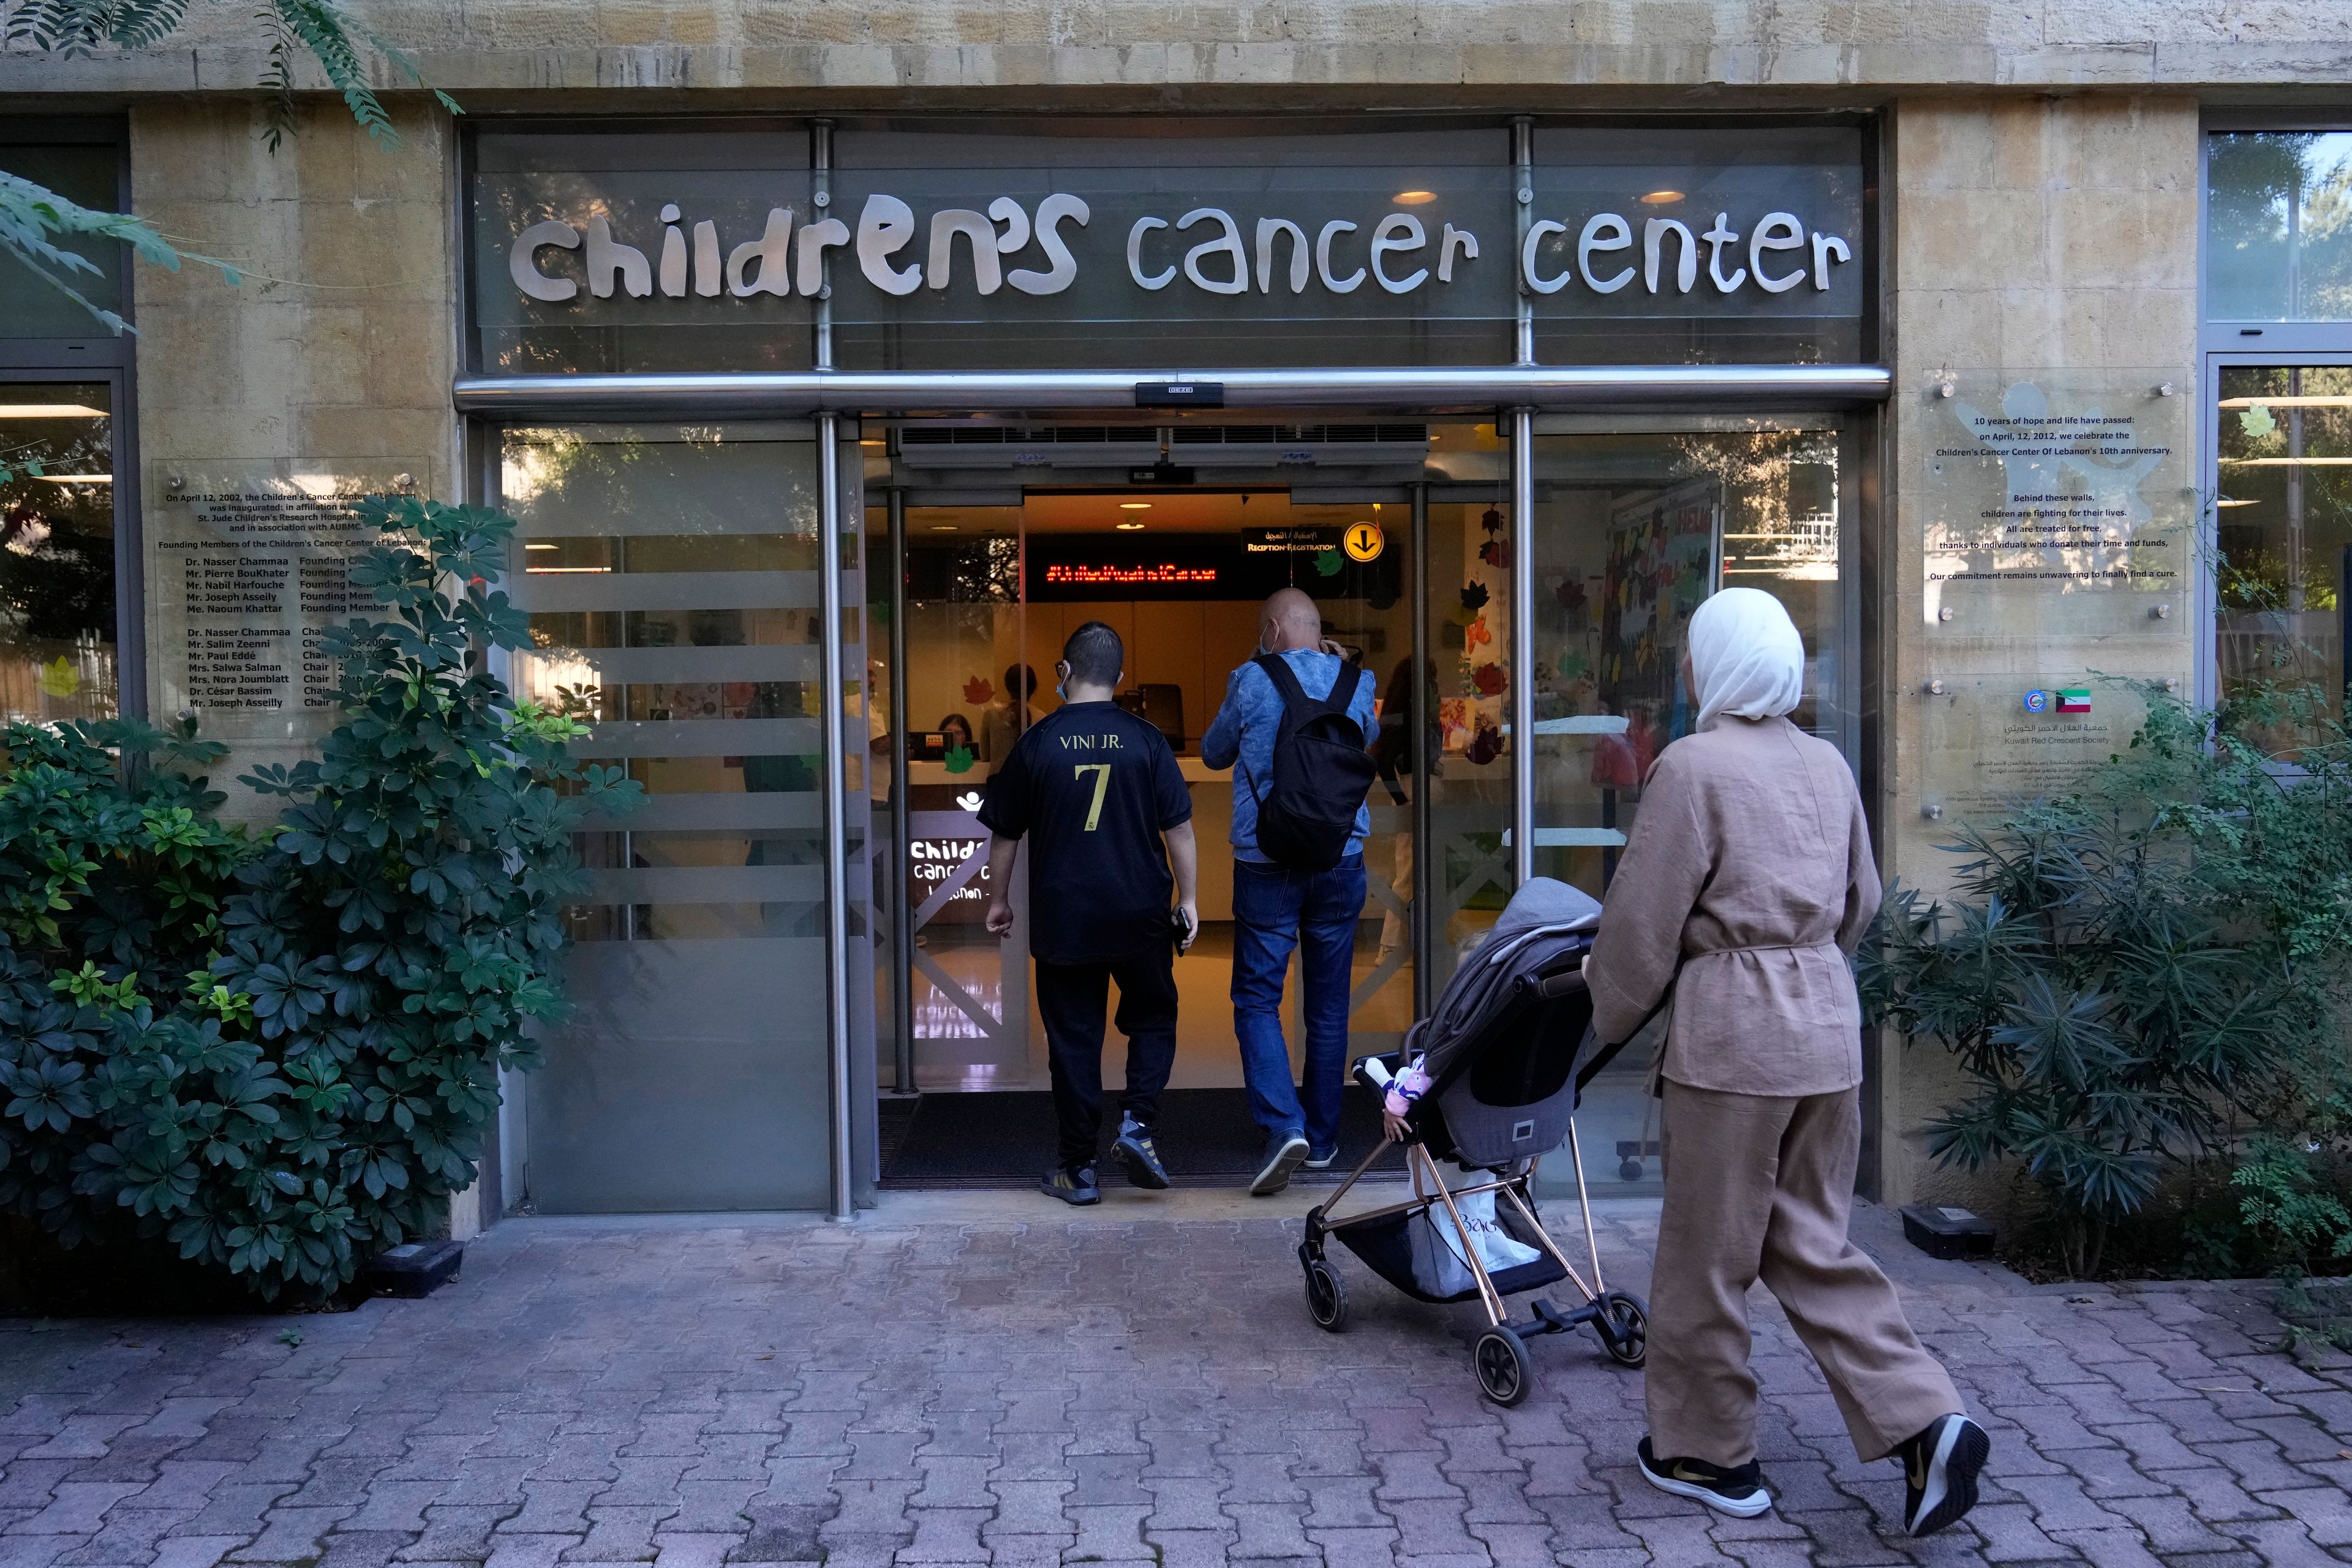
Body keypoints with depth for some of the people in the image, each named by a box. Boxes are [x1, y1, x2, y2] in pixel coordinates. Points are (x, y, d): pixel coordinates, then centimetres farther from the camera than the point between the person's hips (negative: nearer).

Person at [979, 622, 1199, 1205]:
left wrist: (999, 899, 16)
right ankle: (1137, 1123, 1)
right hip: (1139, 916, 0)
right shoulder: (1146, 740, -2)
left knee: (1073, 1038, 7)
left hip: (1062, 917, 0)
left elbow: (1005, 834, 4)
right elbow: (1178, 828, -1)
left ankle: (1078, 1168, 11)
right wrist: (1189, 898, 8)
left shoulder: (1036, 743, -2)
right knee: (1153, 1018, 19)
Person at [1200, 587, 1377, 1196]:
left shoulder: (1252, 682, -6)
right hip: (1341, 859, 3)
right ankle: (1322, 1138, 20)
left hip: (1266, 861, -3)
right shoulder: (1356, 682, 3)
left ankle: (1285, 1125, -15)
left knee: (1258, 997, 2)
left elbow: (1213, 753, 9)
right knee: (1329, 1003, 11)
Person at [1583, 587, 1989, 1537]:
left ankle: (1706, 1454, 23)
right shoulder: (1826, 764, 9)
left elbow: (1643, 922, -11)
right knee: (1812, 1244, 17)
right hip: (1828, 1021, 7)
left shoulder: (1694, 765, -12)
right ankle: (1925, 1421, 9)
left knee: (1706, 1254, 9)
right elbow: (1859, 903, 18)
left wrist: (1611, 1016, 5)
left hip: (1731, 1030, -7)